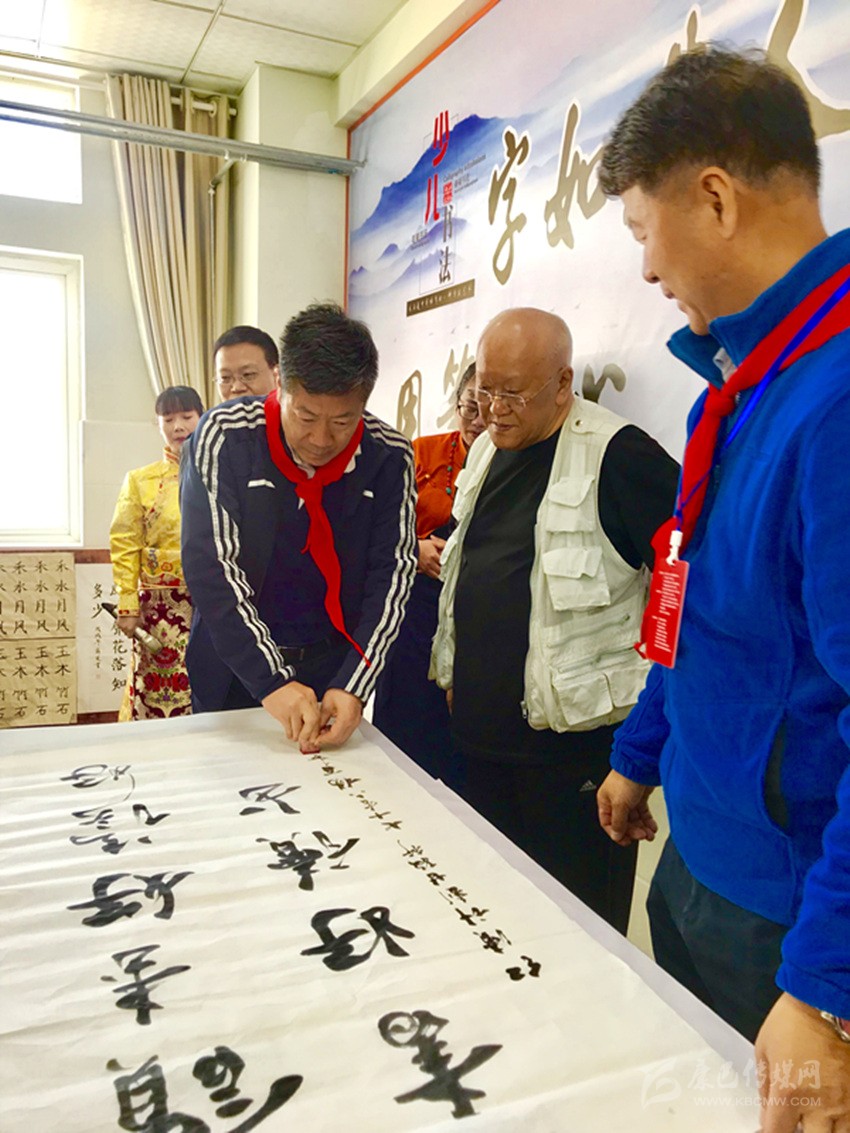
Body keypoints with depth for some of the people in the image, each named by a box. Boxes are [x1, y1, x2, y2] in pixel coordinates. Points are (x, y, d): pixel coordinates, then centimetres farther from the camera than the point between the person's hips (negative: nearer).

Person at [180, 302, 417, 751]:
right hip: (236, 666, -1)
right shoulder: (224, 436, -16)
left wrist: (353, 686, -20)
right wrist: (271, 680, -27)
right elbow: (212, 566, -20)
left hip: (335, 667, 2)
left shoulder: (390, 457, -10)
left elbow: (392, 573, -10)